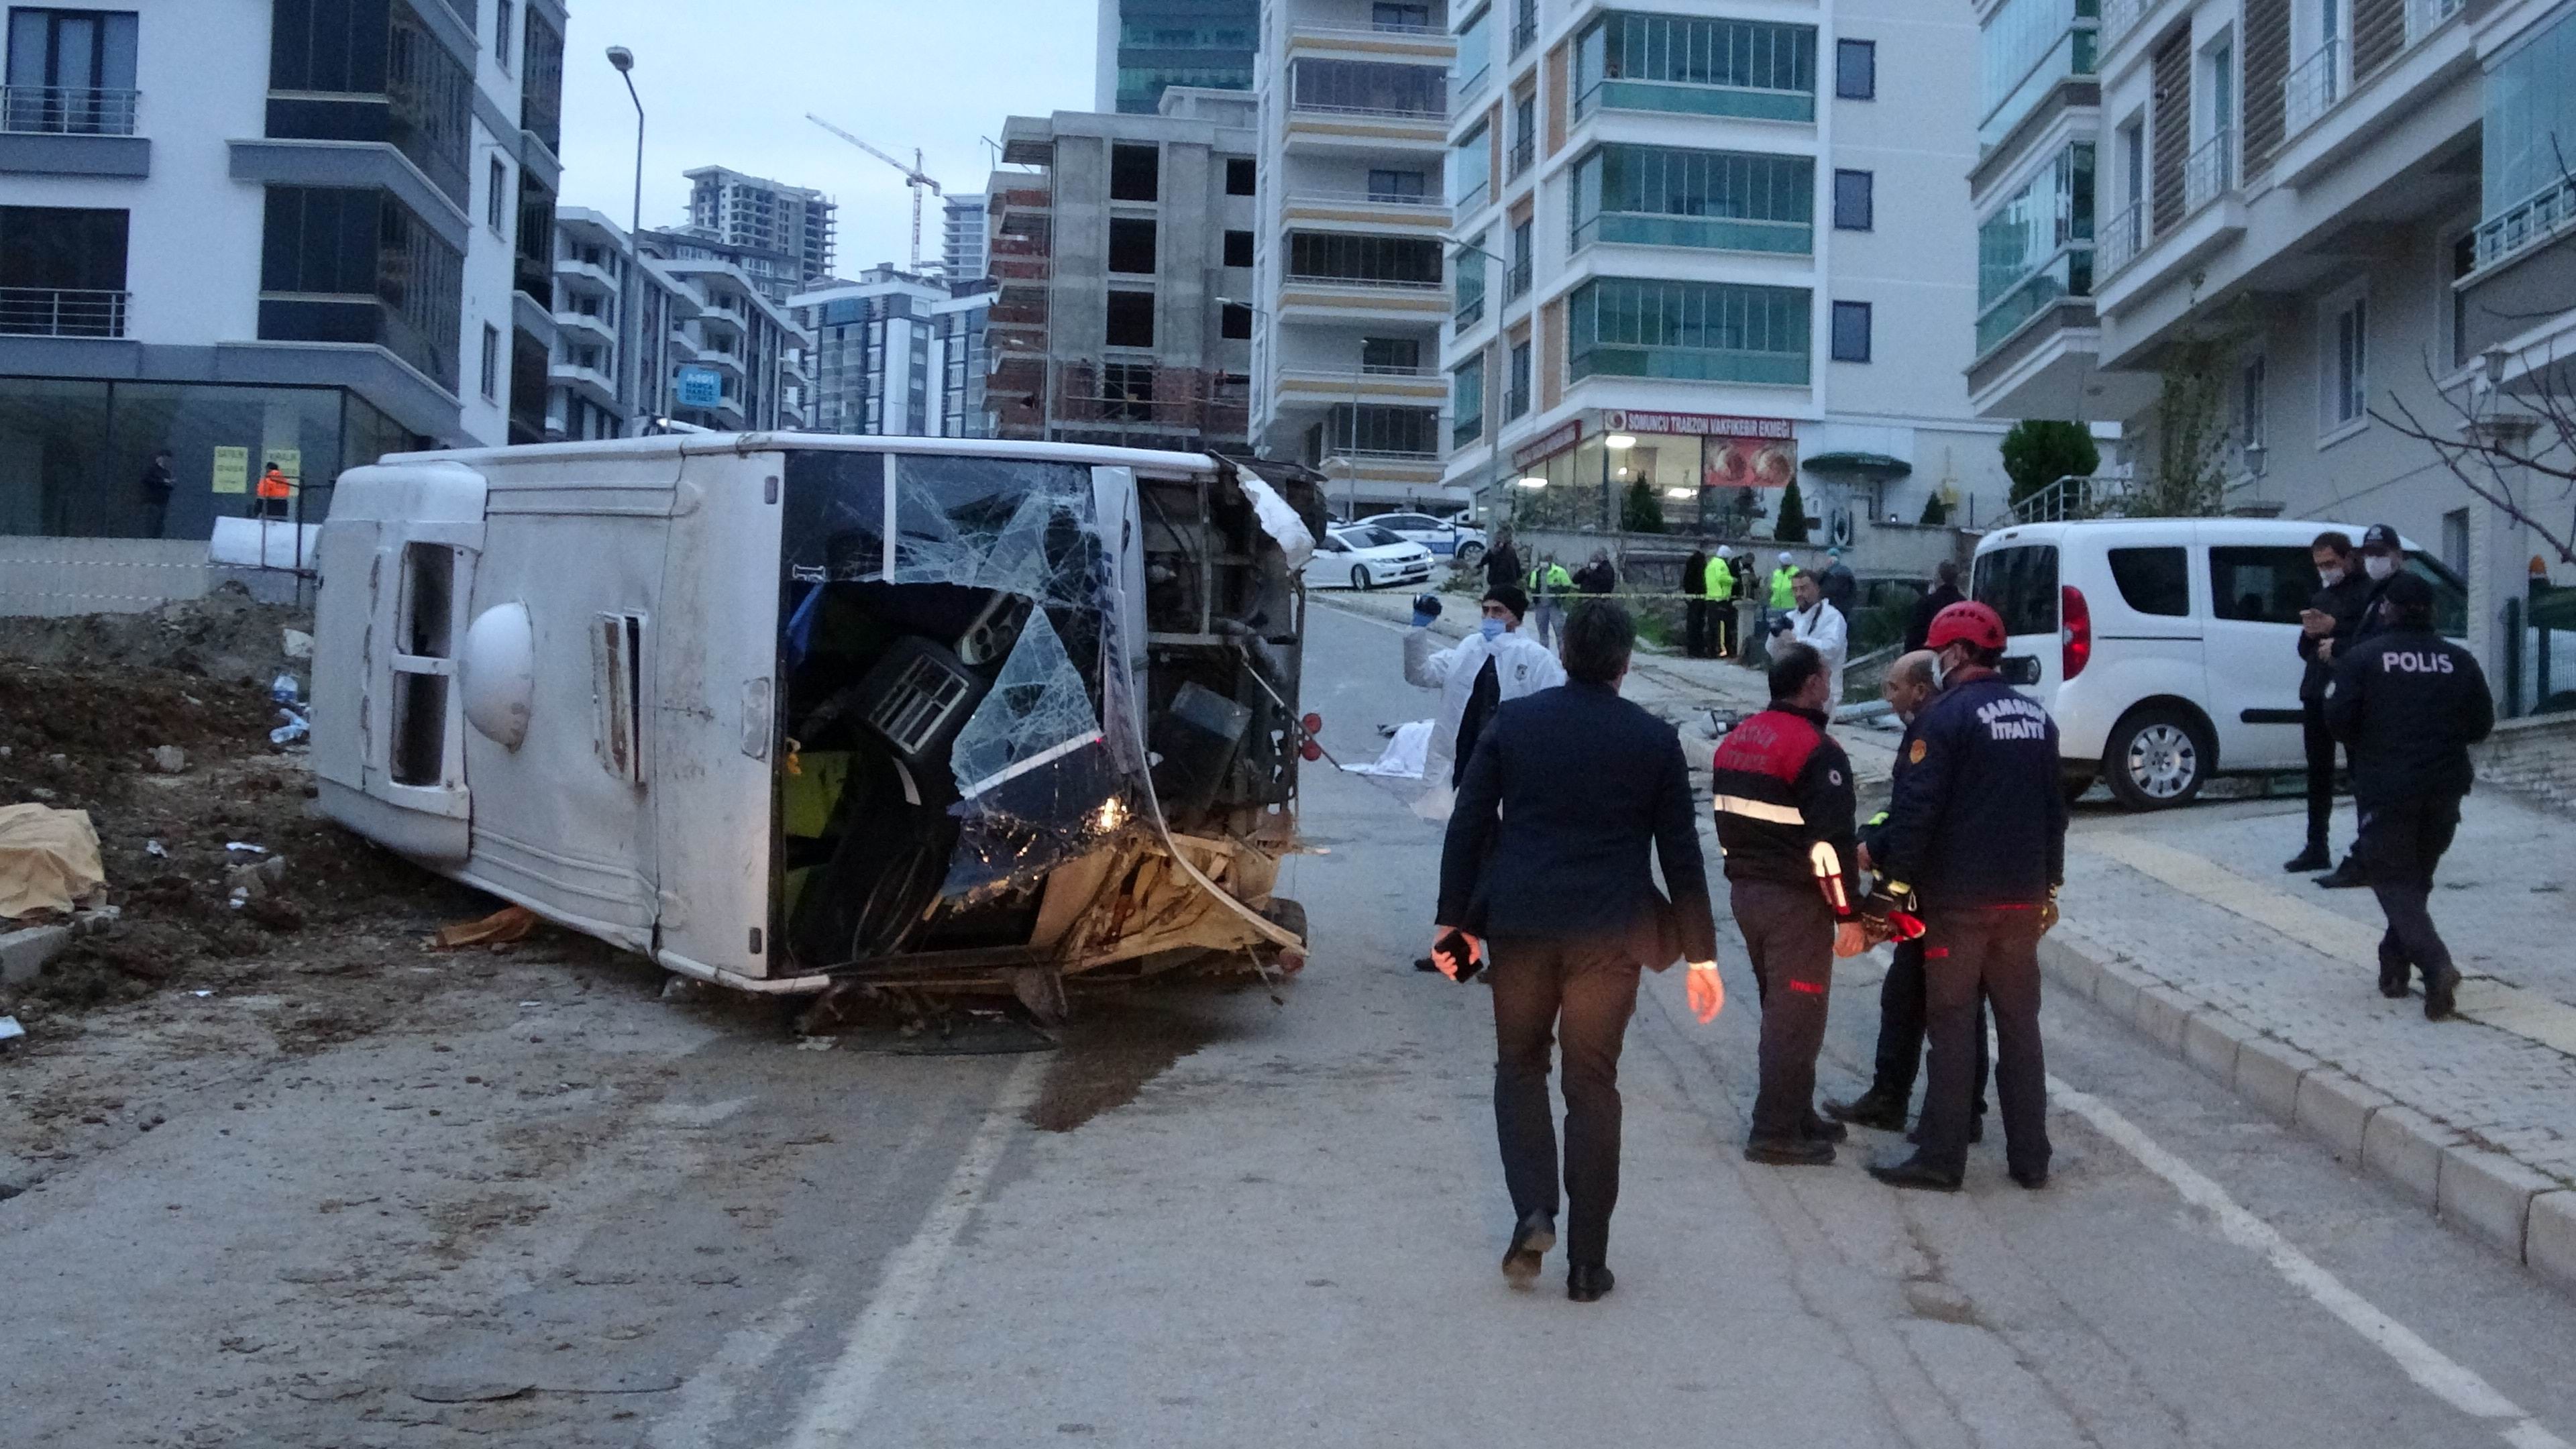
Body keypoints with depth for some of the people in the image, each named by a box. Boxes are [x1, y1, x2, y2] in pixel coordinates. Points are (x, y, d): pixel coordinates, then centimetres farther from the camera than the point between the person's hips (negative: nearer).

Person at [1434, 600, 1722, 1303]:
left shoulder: (1511, 722, 1)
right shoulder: (1655, 739, 0)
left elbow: (1467, 826, 1)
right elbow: (1681, 853, 2)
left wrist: (1453, 918, 9)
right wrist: (1701, 954, 8)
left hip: (1521, 925, 0)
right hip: (1610, 934, 0)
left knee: (1520, 1065, 19)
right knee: (1592, 1085, 8)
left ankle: (1532, 1212, 2)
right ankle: (1587, 1259, 12)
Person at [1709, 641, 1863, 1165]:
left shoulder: (1736, 741, 9)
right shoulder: (1817, 751, -17)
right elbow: (1830, 842, -20)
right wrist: (1848, 915, -15)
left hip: (1746, 891, 9)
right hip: (1795, 902, -9)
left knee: (1779, 1009, 19)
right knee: (1797, 1016, -1)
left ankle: (1796, 1115, 28)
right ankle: (1775, 1134, 1)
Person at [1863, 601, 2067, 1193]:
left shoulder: (1948, 716, -12)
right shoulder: (2037, 717, 10)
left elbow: (1916, 810, -17)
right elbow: (2054, 810, 15)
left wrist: (1892, 887, -11)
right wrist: (2049, 887, 21)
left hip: (1958, 900, -6)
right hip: (2024, 897, 6)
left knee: (1952, 1026, 0)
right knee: (2020, 1024, 12)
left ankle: (1941, 1159, 4)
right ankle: (2030, 1158, 16)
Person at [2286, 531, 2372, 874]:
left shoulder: (2366, 592, -6)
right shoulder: (2319, 596, 21)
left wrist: (2334, 628, -17)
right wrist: (2310, 633, 0)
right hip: (2317, 694, 8)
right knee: (2318, 772, 10)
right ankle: (2317, 848, 14)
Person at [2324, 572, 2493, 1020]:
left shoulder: (2364, 657, -7)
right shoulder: (2459, 661, 4)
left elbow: (2338, 719, -12)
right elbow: (2481, 725, 7)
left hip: (2385, 787, -4)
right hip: (2445, 789, 4)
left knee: (2393, 881, -1)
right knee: (2417, 878, 19)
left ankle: (2437, 966, -21)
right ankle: (2395, 966, 23)